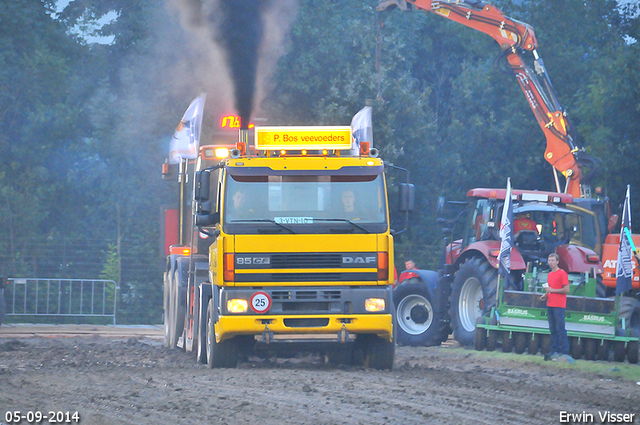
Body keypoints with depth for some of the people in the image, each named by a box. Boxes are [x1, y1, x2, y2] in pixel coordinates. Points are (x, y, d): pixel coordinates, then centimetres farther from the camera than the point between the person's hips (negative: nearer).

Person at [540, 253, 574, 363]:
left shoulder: (562, 274, -7)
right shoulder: (549, 274, 17)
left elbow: (566, 290, -12)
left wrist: (552, 290, -15)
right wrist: (546, 295, 7)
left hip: (559, 306, -8)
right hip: (550, 305, 8)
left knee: (560, 329, -10)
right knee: (553, 329, 8)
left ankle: (564, 352, -10)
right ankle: (554, 352, 10)